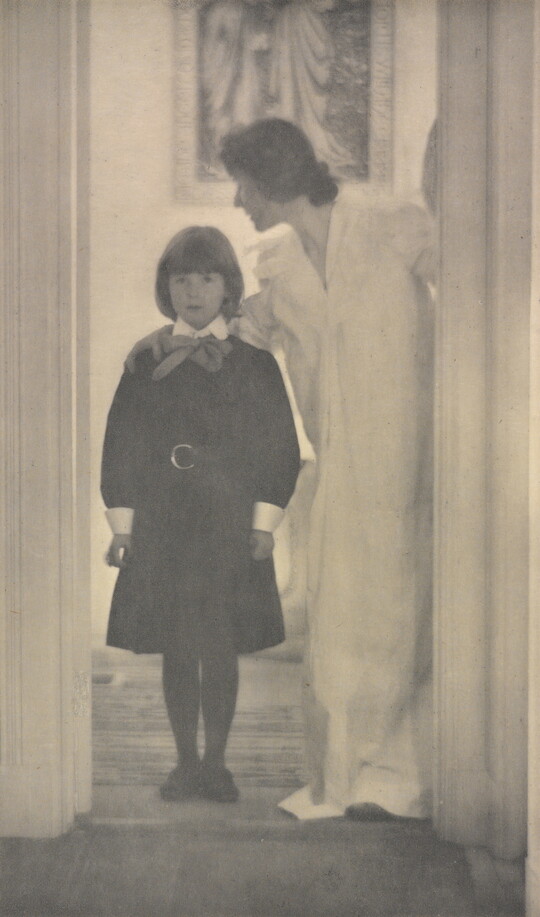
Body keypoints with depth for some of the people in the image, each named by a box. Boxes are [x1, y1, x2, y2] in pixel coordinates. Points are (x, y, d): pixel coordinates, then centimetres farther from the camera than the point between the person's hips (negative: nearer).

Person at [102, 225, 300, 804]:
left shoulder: (253, 362, 4)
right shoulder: (145, 361, 7)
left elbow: (280, 446, 3)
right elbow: (121, 443, 7)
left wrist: (264, 523, -4)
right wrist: (122, 526, 2)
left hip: (231, 530, -1)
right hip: (160, 528, 2)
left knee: (220, 652, 1)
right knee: (175, 653, 7)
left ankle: (215, 762, 15)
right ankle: (185, 761, 20)